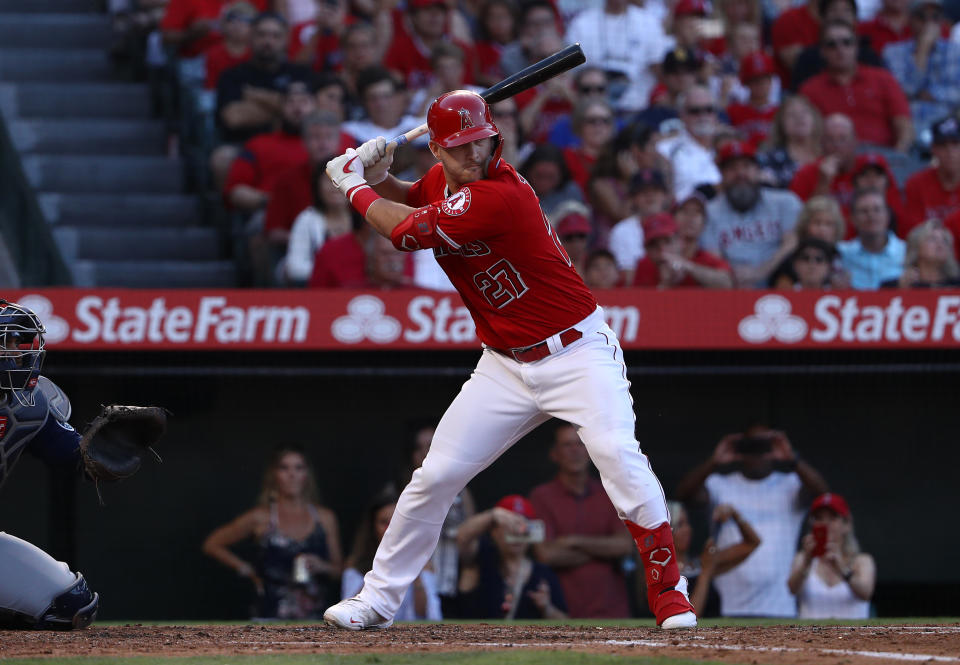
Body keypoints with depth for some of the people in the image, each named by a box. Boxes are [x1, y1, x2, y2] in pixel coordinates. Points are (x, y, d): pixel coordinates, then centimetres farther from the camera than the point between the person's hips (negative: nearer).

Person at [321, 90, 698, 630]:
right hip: (507, 365, 7)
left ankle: (669, 588, -15)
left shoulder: (501, 196, -26)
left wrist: (352, 185, -2)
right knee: (437, 475, 4)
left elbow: (406, 232, -19)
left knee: (617, 454, -26)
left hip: (577, 351, -7)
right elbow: (410, 203, 25)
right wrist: (378, 176, 2)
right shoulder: (441, 182, 1)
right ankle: (379, 598, 17)